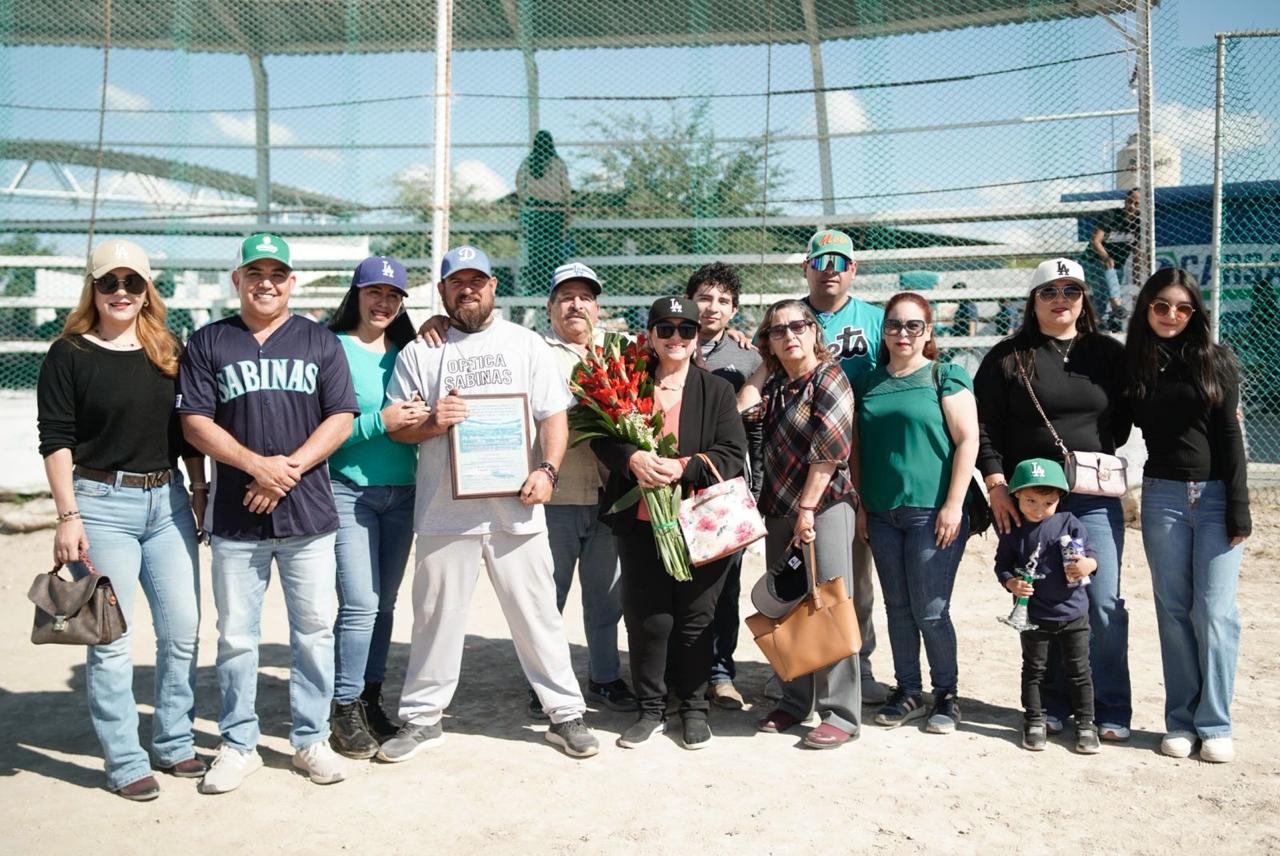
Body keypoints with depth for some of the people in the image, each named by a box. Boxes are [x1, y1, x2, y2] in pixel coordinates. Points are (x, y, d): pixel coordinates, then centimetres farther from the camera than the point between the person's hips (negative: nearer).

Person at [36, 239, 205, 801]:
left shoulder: (170, 353, 9)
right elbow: (55, 439, -6)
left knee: (183, 629, 7)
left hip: (167, 501, 5)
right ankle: (124, 762, 11)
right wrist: (68, 516, -12)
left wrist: (200, 489, 9)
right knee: (111, 639, 0)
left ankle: (174, 744, 23)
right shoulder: (69, 354, -3)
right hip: (102, 505, -4)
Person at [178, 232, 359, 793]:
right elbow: (195, 422, 0)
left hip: (308, 514, 0)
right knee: (236, 635, 6)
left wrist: (289, 468, -11)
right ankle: (239, 744, 20)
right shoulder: (208, 343, 8)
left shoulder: (319, 342, 9)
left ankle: (310, 740, 18)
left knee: (314, 630, 4)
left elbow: (341, 418, 2)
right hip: (235, 516, 0)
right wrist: (258, 465, -13)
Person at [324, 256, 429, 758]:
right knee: (360, 603, -8)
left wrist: (420, 418, -4)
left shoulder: (404, 353, 10)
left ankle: (370, 699, 24)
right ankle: (344, 709, 7)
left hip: (401, 493, 5)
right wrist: (380, 421, -21)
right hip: (349, 491, -5)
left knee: (384, 602, 11)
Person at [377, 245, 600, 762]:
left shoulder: (527, 344, 11)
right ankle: (422, 717, 23)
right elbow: (395, 427, 8)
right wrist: (431, 422, -13)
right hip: (444, 509, 0)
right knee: (436, 616, 8)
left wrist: (547, 469, -10)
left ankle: (565, 713, 17)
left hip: (515, 506, 0)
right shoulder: (419, 352, 9)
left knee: (538, 614, 5)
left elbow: (555, 415, 6)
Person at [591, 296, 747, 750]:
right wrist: (632, 458, -18)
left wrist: (684, 467, -17)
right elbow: (602, 438, 3)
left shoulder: (717, 389, 6)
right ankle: (651, 709, 21)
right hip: (641, 521, 1)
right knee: (646, 619, 4)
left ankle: (694, 708, 24)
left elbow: (733, 454, -2)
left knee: (695, 619, 8)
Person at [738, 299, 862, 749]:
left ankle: (841, 715, 2)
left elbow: (828, 450, -14)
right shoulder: (775, 384, 14)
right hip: (779, 510, 8)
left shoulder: (829, 378, -7)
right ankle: (795, 702, 24)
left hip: (825, 508, -7)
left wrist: (807, 509, -15)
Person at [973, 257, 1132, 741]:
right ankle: (1051, 705, 18)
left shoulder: (1109, 354, 9)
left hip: (1094, 499, 1)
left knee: (1103, 603, -2)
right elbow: (984, 427, 0)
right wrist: (996, 487, -8)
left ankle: (1111, 710, 11)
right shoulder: (1007, 357, 4)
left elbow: (1125, 417, 13)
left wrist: (1099, 457, -3)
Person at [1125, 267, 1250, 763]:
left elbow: (1230, 437, -2)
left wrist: (1239, 509, -6)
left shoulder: (1215, 361, 1)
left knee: (1214, 612, -3)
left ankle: (1215, 725, 7)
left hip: (1216, 495, -1)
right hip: (1163, 496, 1)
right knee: (1173, 611, 5)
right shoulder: (1134, 363, 5)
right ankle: (1181, 721, 14)